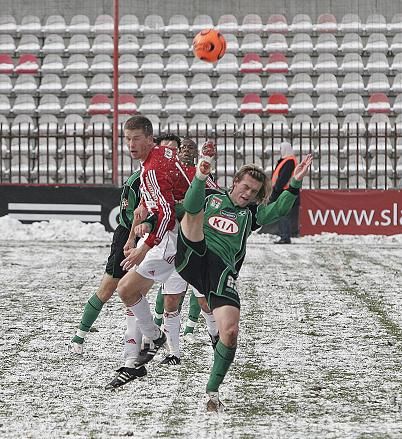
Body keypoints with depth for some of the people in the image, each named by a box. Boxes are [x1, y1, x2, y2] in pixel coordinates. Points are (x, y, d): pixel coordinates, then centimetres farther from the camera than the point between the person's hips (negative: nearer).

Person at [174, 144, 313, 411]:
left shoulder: (251, 215, 25)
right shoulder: (211, 200, 20)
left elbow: (279, 209, 4)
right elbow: (190, 207, -5)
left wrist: (296, 183, -11)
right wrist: (201, 177, -22)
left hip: (222, 269, 1)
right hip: (193, 258, -1)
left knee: (230, 331, -14)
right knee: (195, 214, -21)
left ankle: (213, 391, 2)